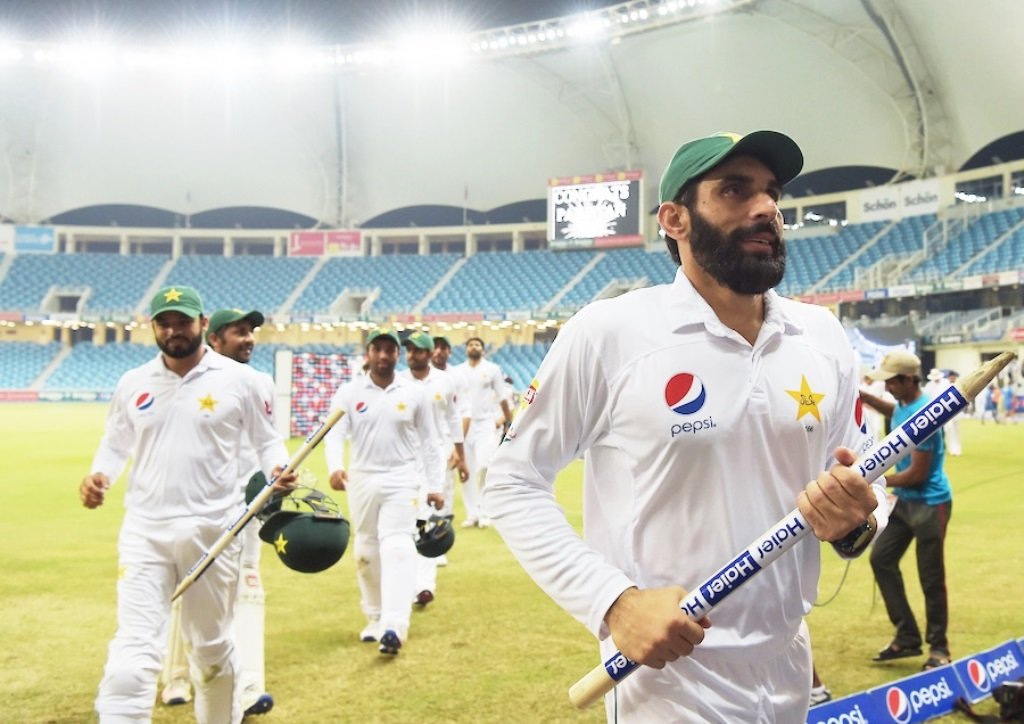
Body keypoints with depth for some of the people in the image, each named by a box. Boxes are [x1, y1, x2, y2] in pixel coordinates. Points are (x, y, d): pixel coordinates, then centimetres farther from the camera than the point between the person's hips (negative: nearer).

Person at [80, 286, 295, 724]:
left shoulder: (241, 381, -1)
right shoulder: (132, 383, 7)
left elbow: (267, 440, 6)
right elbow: (115, 444, 17)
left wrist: (278, 469, -15)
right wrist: (99, 476, -4)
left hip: (212, 531, -1)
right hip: (144, 531, 1)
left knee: (212, 647, 15)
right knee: (131, 653, -8)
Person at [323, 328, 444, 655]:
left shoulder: (414, 393, 1)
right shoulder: (349, 392, 0)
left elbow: (428, 441, 6)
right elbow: (334, 432, -10)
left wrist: (434, 486, 4)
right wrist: (335, 466, -30)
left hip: (401, 480, -2)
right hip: (361, 480, 2)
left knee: (397, 548, -16)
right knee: (366, 553, 10)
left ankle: (394, 627, -24)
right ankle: (375, 619, 26)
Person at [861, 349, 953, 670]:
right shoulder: (904, 404, 4)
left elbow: (917, 474, -22)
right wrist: (866, 397, 15)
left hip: (929, 503, -10)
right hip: (905, 500, 10)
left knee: (931, 578, -1)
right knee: (881, 558, 10)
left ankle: (938, 647, 16)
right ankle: (908, 637, 17)